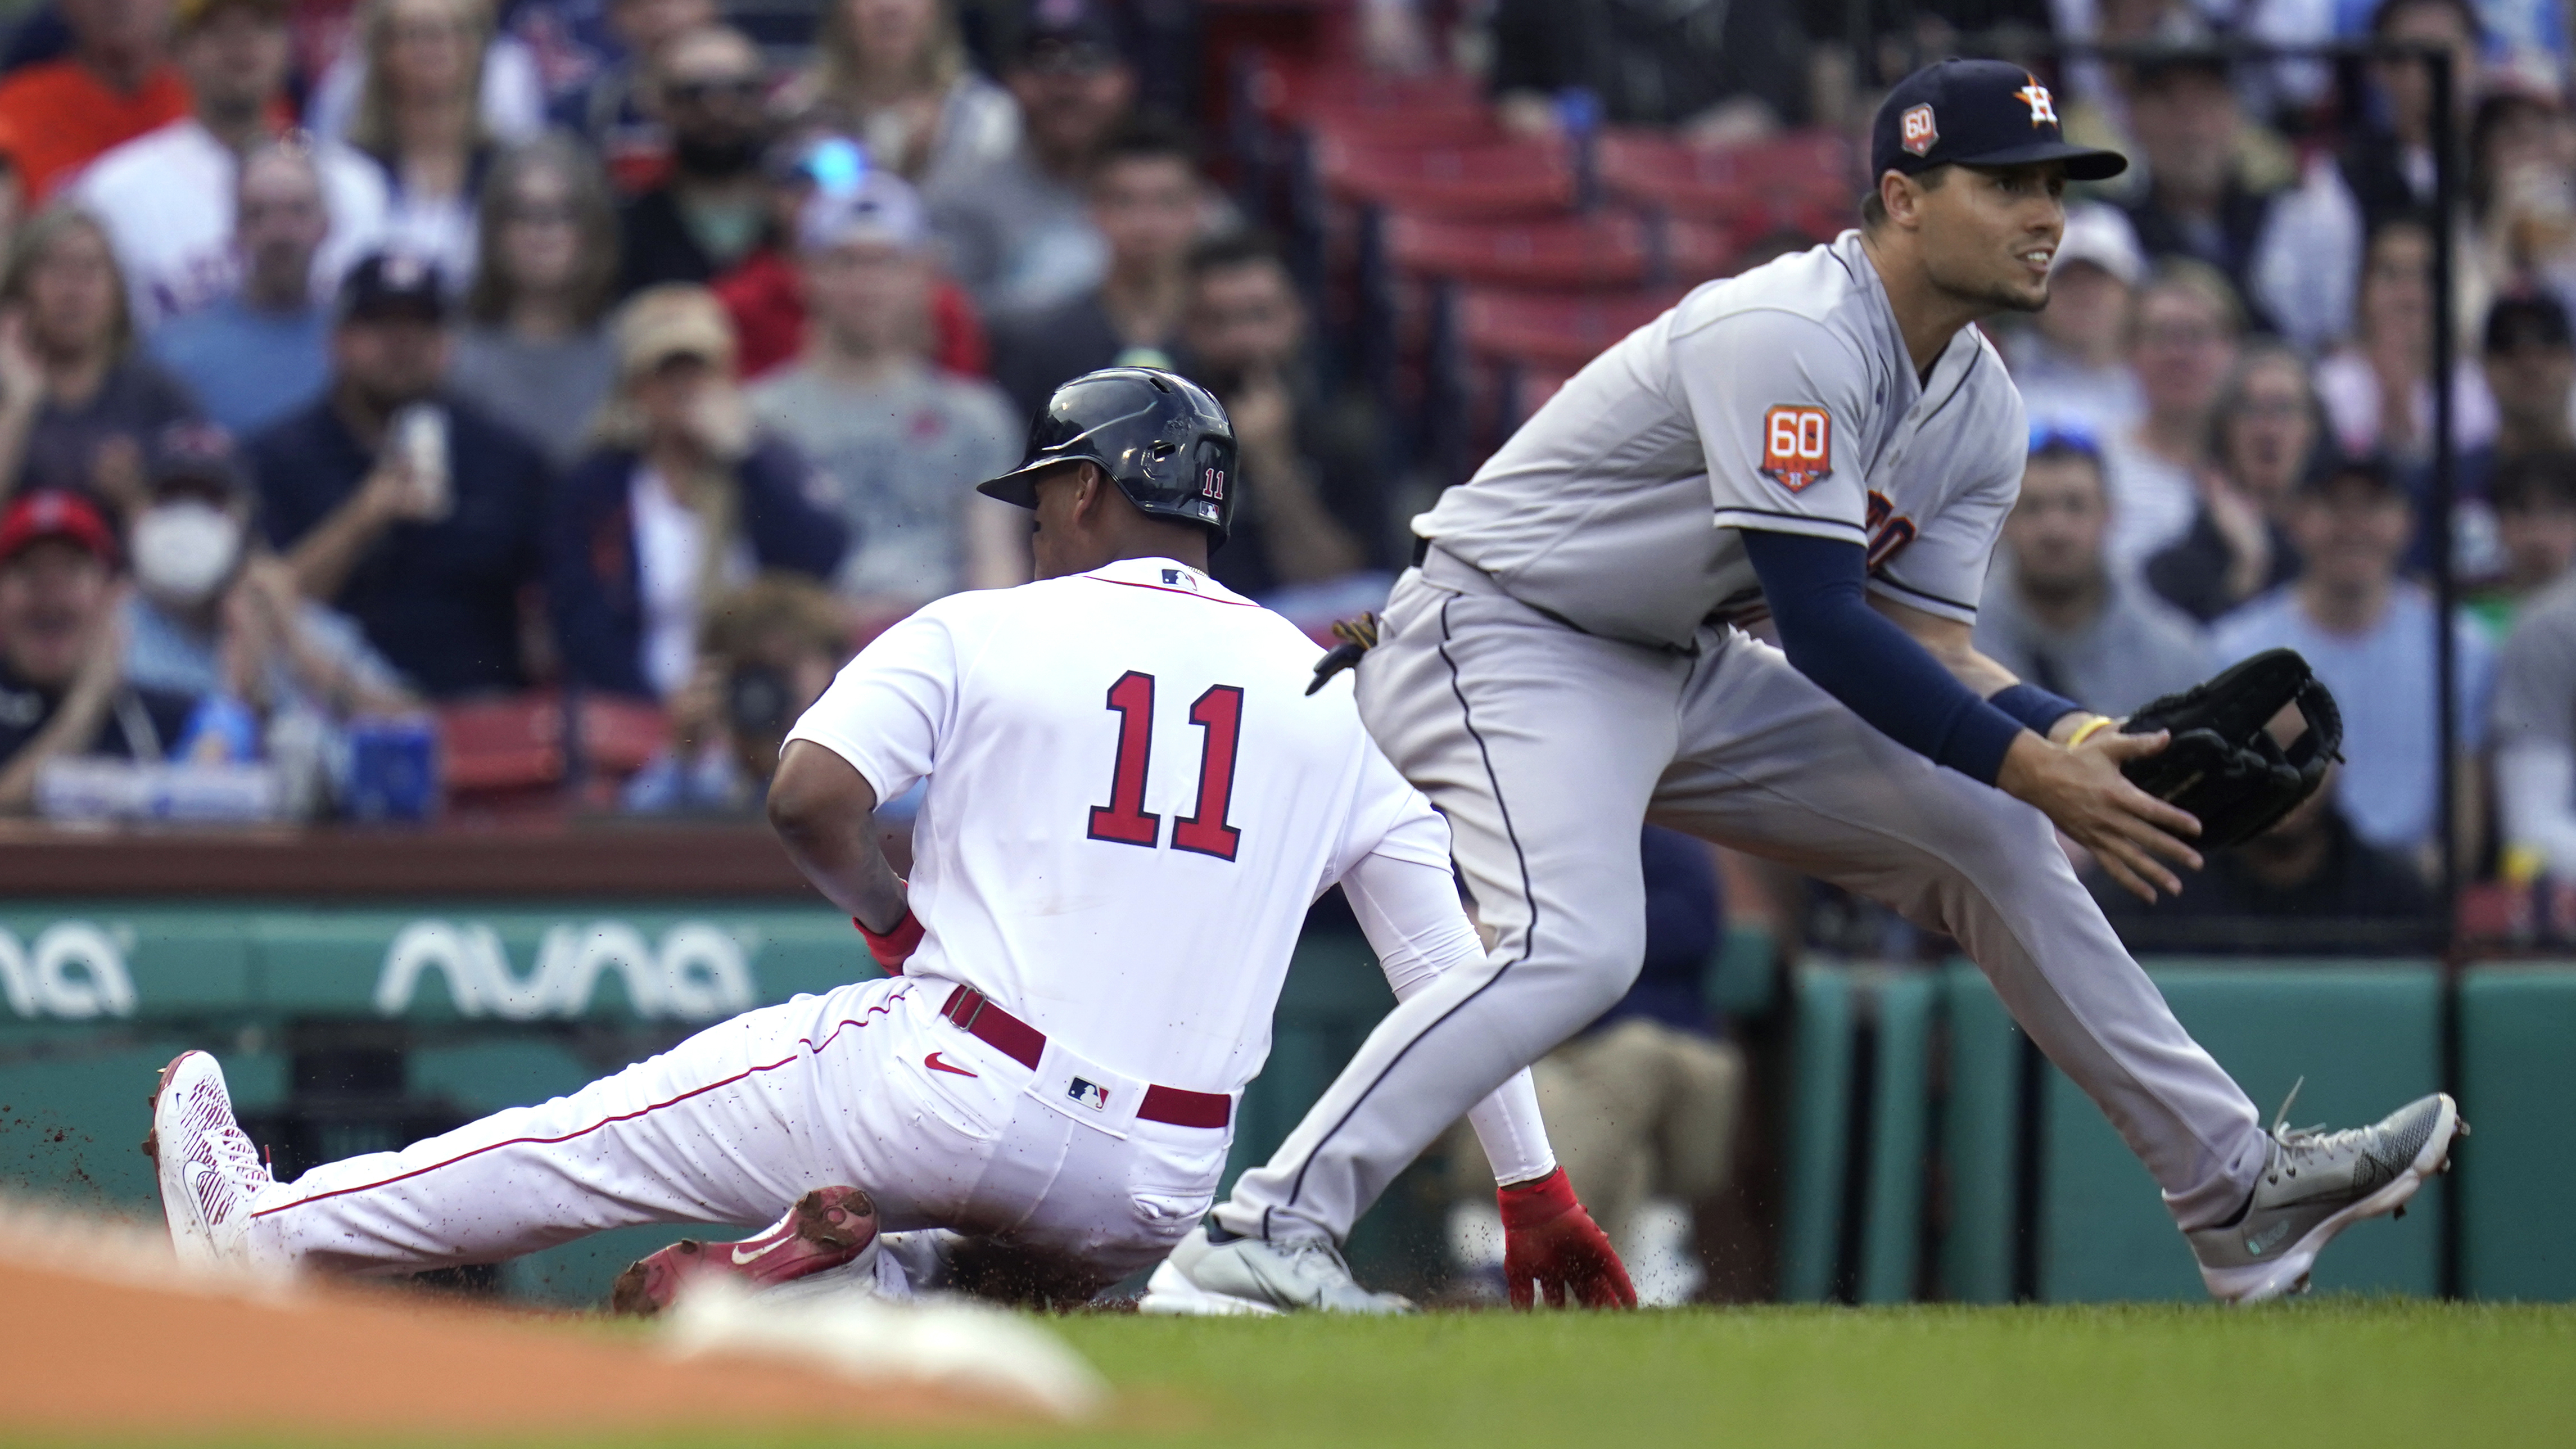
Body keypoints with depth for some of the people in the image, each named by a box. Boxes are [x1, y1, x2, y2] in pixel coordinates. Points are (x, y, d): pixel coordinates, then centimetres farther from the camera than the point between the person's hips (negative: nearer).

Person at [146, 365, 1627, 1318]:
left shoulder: (980, 632, 2)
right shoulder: (1338, 696, 12)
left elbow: (811, 796, -12)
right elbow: (1453, 958, 9)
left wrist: (898, 919, 8)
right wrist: (1540, 1192, 11)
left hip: (945, 1088, -3)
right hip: (1154, 1196, 3)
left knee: (600, 1133, 12)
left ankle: (267, 1229, 18)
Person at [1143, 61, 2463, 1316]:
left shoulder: (1979, 407, 3)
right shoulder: (1787, 339, -26)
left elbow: (1923, 640, 2)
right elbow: (1824, 630, -30)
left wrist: (2066, 735, -16)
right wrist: (2023, 765, -30)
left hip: (1690, 675, 9)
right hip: (1503, 644, -9)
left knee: (1986, 837, 6)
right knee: (1573, 946, -32)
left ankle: (2234, 1191, 15)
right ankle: (1253, 1244, -36)